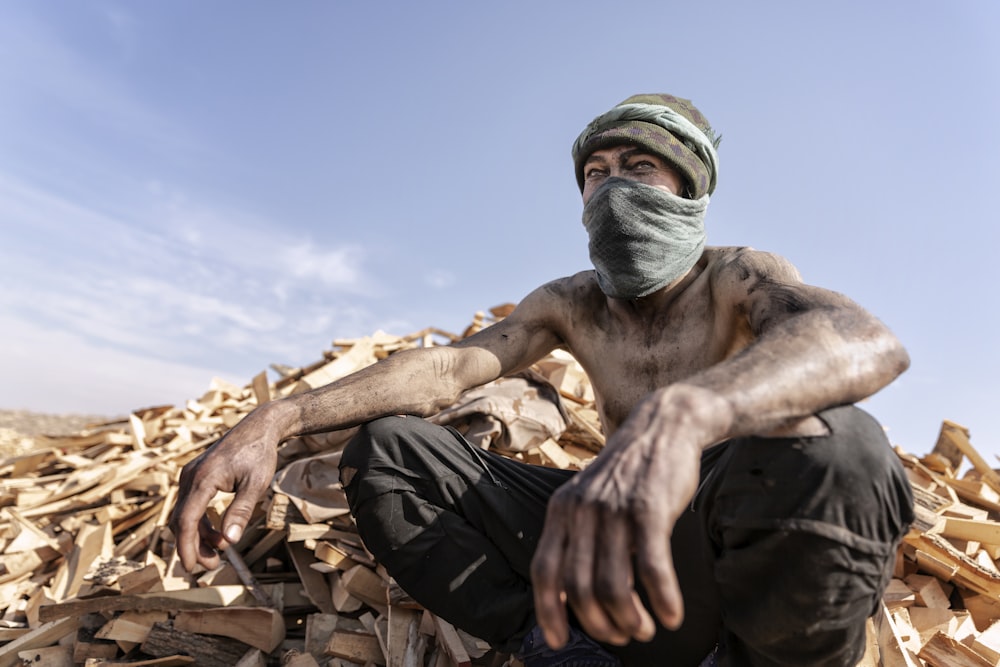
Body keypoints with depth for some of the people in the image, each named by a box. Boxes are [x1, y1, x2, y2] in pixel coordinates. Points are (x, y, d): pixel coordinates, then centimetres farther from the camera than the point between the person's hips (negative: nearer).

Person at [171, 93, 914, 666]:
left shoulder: (738, 279, -10)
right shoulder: (571, 306, 5)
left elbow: (870, 341, -32)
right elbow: (446, 366, -6)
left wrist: (678, 417, -55)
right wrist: (279, 418, -21)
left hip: (741, 563, -3)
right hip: (620, 554, 4)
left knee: (830, 445, -39)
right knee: (384, 447, -4)